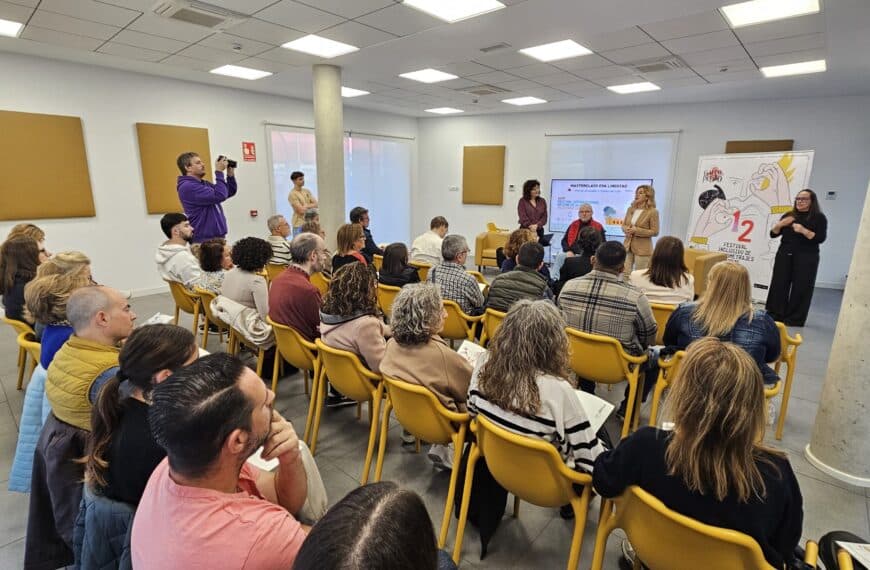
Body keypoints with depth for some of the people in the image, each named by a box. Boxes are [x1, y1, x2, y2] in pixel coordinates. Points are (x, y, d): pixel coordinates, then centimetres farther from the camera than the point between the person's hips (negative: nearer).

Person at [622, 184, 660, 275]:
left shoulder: (653, 212, -9)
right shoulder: (630, 209, 8)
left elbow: (654, 232, -11)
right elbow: (623, 225, 15)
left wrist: (636, 230, -20)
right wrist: (626, 229, -9)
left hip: (642, 248, -5)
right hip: (627, 246, 5)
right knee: (625, 273, 5)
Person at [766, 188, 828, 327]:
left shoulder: (819, 218, 1)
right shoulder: (788, 215, 11)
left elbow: (821, 238, -9)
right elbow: (773, 234, 10)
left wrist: (803, 231, -21)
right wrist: (780, 224, -8)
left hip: (806, 259, -3)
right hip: (784, 256, 4)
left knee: (800, 289, -2)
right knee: (779, 286, 3)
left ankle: (794, 320, 5)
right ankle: (774, 316, 12)